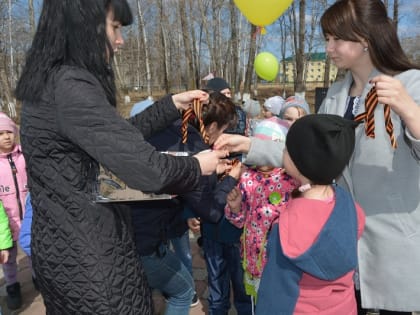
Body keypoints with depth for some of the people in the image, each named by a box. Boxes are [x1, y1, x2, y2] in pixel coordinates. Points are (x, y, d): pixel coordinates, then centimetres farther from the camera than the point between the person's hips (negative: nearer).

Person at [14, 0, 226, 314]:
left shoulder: (52, 80, 6)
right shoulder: (71, 86, -25)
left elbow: (119, 135, 13)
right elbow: (145, 168, -29)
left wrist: (173, 104, 12)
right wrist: (197, 167, -10)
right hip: (89, 257, -9)